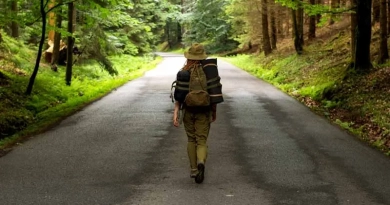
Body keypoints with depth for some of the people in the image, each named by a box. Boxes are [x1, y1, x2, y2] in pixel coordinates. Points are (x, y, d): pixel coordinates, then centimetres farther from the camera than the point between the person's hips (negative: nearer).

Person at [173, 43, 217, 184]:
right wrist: (214, 111, 12)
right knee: (201, 141, 0)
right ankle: (201, 163, -29)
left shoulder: (184, 73, -4)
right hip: (203, 111, -1)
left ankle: (193, 169, 22)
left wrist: (175, 113, -12)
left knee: (191, 140, 18)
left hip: (188, 110, 1)